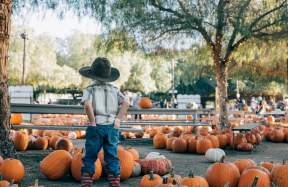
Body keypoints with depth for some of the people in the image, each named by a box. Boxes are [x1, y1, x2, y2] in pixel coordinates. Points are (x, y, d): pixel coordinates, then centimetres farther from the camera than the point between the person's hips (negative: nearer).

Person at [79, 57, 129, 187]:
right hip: (112, 127, 3)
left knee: (89, 158, 8)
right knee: (112, 158, 8)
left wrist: (92, 122, -10)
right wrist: (118, 119, -1)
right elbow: (126, 103, -3)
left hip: (96, 127, -2)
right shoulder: (114, 89, 8)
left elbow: (87, 105, -20)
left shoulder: (90, 89, -2)